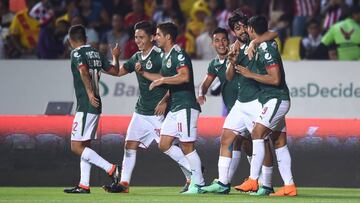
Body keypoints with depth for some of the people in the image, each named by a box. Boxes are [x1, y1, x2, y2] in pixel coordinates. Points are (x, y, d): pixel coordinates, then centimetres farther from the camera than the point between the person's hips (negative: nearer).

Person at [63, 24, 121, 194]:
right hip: (95, 106, 9)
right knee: (85, 146, 13)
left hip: (85, 106, -9)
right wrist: (115, 57, 37)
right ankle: (84, 185, 12)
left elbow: (84, 71, -26)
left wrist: (90, 92, -30)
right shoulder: (96, 53, 13)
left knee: (76, 147, -8)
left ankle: (111, 169, -15)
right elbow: (114, 70, 19)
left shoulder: (77, 53, -8)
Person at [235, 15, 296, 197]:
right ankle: (289, 186, 5)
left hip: (276, 99, -10)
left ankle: (253, 180, -23)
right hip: (277, 100, 10)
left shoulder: (266, 49, -16)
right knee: (279, 142, 7)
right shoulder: (266, 45, 12)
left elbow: (275, 79, -21)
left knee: (257, 133, -17)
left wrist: (250, 74, -14)